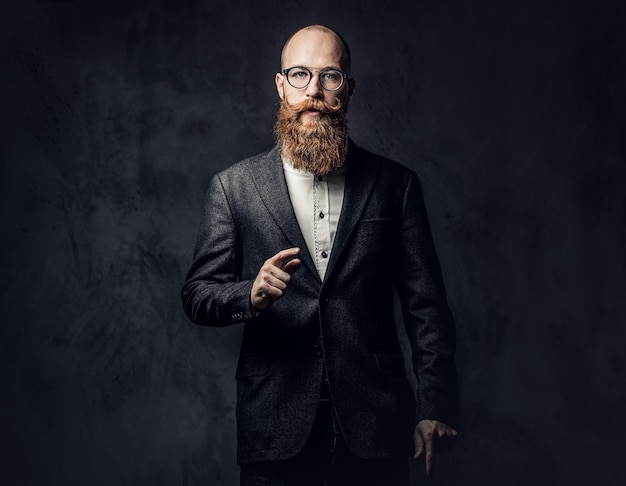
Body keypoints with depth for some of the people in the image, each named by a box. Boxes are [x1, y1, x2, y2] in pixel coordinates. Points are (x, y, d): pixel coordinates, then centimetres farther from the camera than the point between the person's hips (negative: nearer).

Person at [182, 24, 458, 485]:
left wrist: (435, 406, -2)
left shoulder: (395, 183, 5)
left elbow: (426, 304, 4)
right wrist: (250, 295, -19)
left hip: (374, 425, 1)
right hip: (276, 426, 0)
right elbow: (197, 293, 2)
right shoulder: (233, 186, 4)